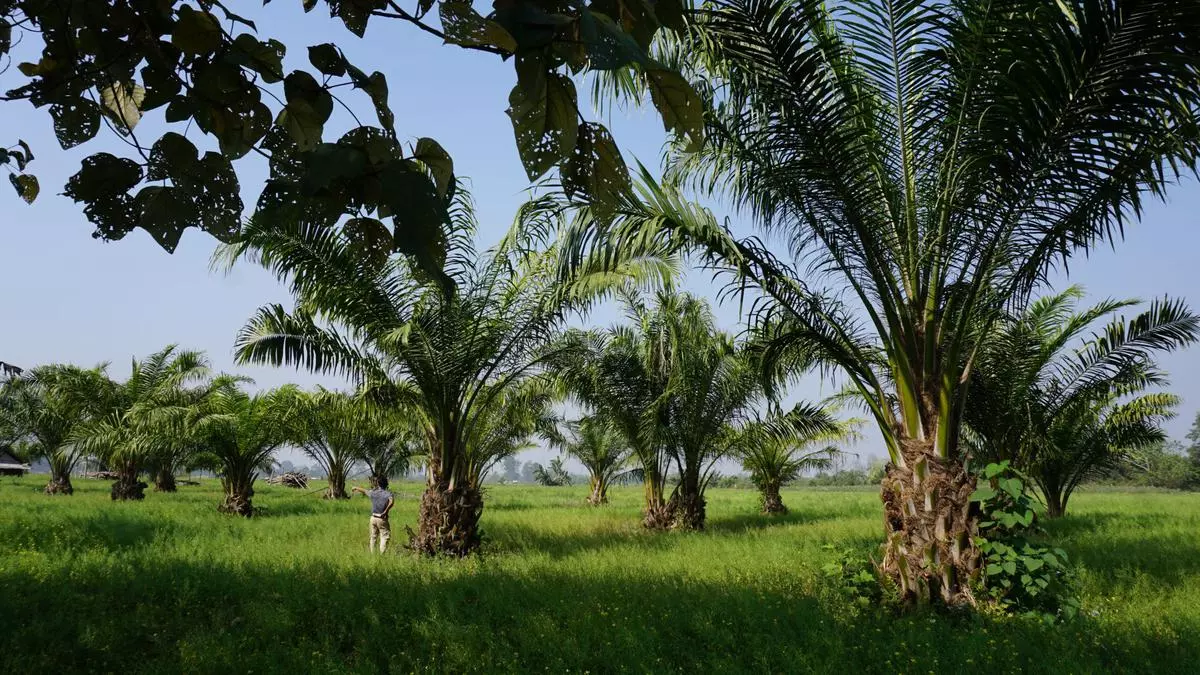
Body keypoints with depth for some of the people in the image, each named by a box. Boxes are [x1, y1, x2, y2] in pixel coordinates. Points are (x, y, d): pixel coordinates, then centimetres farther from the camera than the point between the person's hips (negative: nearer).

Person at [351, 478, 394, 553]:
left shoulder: (373, 492, 4)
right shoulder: (387, 494, -9)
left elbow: (364, 491, 23)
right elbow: (391, 501, -30)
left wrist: (356, 488, 43)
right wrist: (385, 511, -22)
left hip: (373, 518, 5)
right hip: (382, 519, -5)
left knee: (373, 536, 16)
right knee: (385, 536, -2)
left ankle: (372, 552, 19)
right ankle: (382, 554, -12)